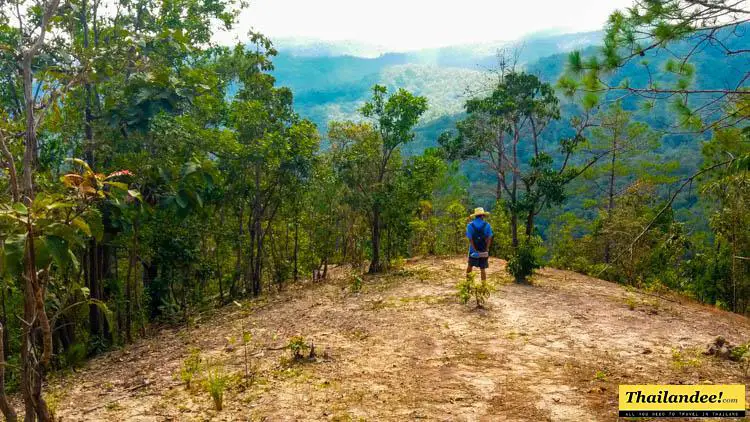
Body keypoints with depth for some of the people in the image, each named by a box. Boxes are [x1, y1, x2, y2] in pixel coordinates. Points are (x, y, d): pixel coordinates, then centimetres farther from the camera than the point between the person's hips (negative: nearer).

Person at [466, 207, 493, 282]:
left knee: (470, 266, 18)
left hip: (473, 251, 0)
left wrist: (475, 250, -14)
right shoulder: (487, 225, -3)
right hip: (484, 251, 0)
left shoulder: (470, 225, -4)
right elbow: (489, 238, -8)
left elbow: (470, 239, -12)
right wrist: (486, 250, -9)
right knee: (482, 269, 7)